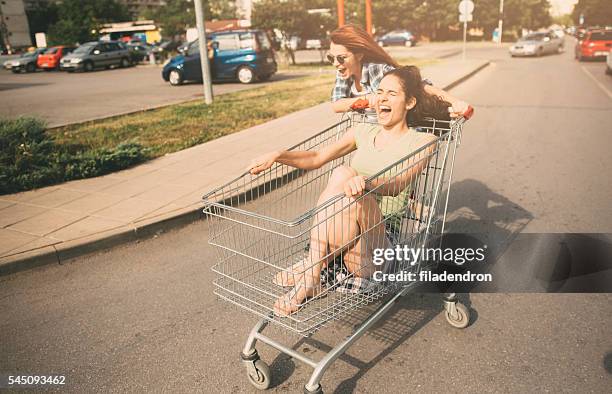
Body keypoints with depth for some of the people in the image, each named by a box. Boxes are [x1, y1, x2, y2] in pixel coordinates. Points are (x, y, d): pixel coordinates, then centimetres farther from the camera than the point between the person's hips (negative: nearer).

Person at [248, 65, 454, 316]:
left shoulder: (422, 142, 3)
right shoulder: (364, 132, 18)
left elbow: (396, 185, -16)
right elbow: (317, 158, 10)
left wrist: (363, 181, -39)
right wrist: (278, 156, -8)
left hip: (383, 231, -3)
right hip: (345, 224, 4)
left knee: (343, 174, -31)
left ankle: (311, 272, -23)